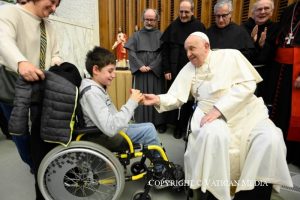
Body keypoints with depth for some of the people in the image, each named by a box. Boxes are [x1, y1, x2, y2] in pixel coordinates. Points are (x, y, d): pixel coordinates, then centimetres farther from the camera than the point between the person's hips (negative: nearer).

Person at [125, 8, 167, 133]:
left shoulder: (160, 35, 7)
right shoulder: (137, 35, 11)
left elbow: (162, 54, -3)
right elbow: (131, 52, 1)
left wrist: (151, 66, -13)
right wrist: (140, 66, -12)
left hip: (156, 72, -1)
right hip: (141, 72, 1)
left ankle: (160, 122, 11)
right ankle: (143, 122, 11)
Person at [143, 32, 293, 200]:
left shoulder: (230, 55, 2)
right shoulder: (188, 70, 9)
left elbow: (247, 85, -9)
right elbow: (175, 97, 4)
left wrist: (219, 108, -18)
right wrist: (158, 99, -18)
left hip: (246, 111, 1)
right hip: (212, 114, 0)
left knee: (271, 140, -23)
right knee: (213, 134, -33)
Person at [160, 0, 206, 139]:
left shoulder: (199, 27, -1)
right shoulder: (172, 26, 4)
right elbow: (165, 50, 4)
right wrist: (166, 69, -2)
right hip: (174, 71, 2)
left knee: (189, 100, 6)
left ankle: (187, 127, 22)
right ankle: (178, 126, 25)